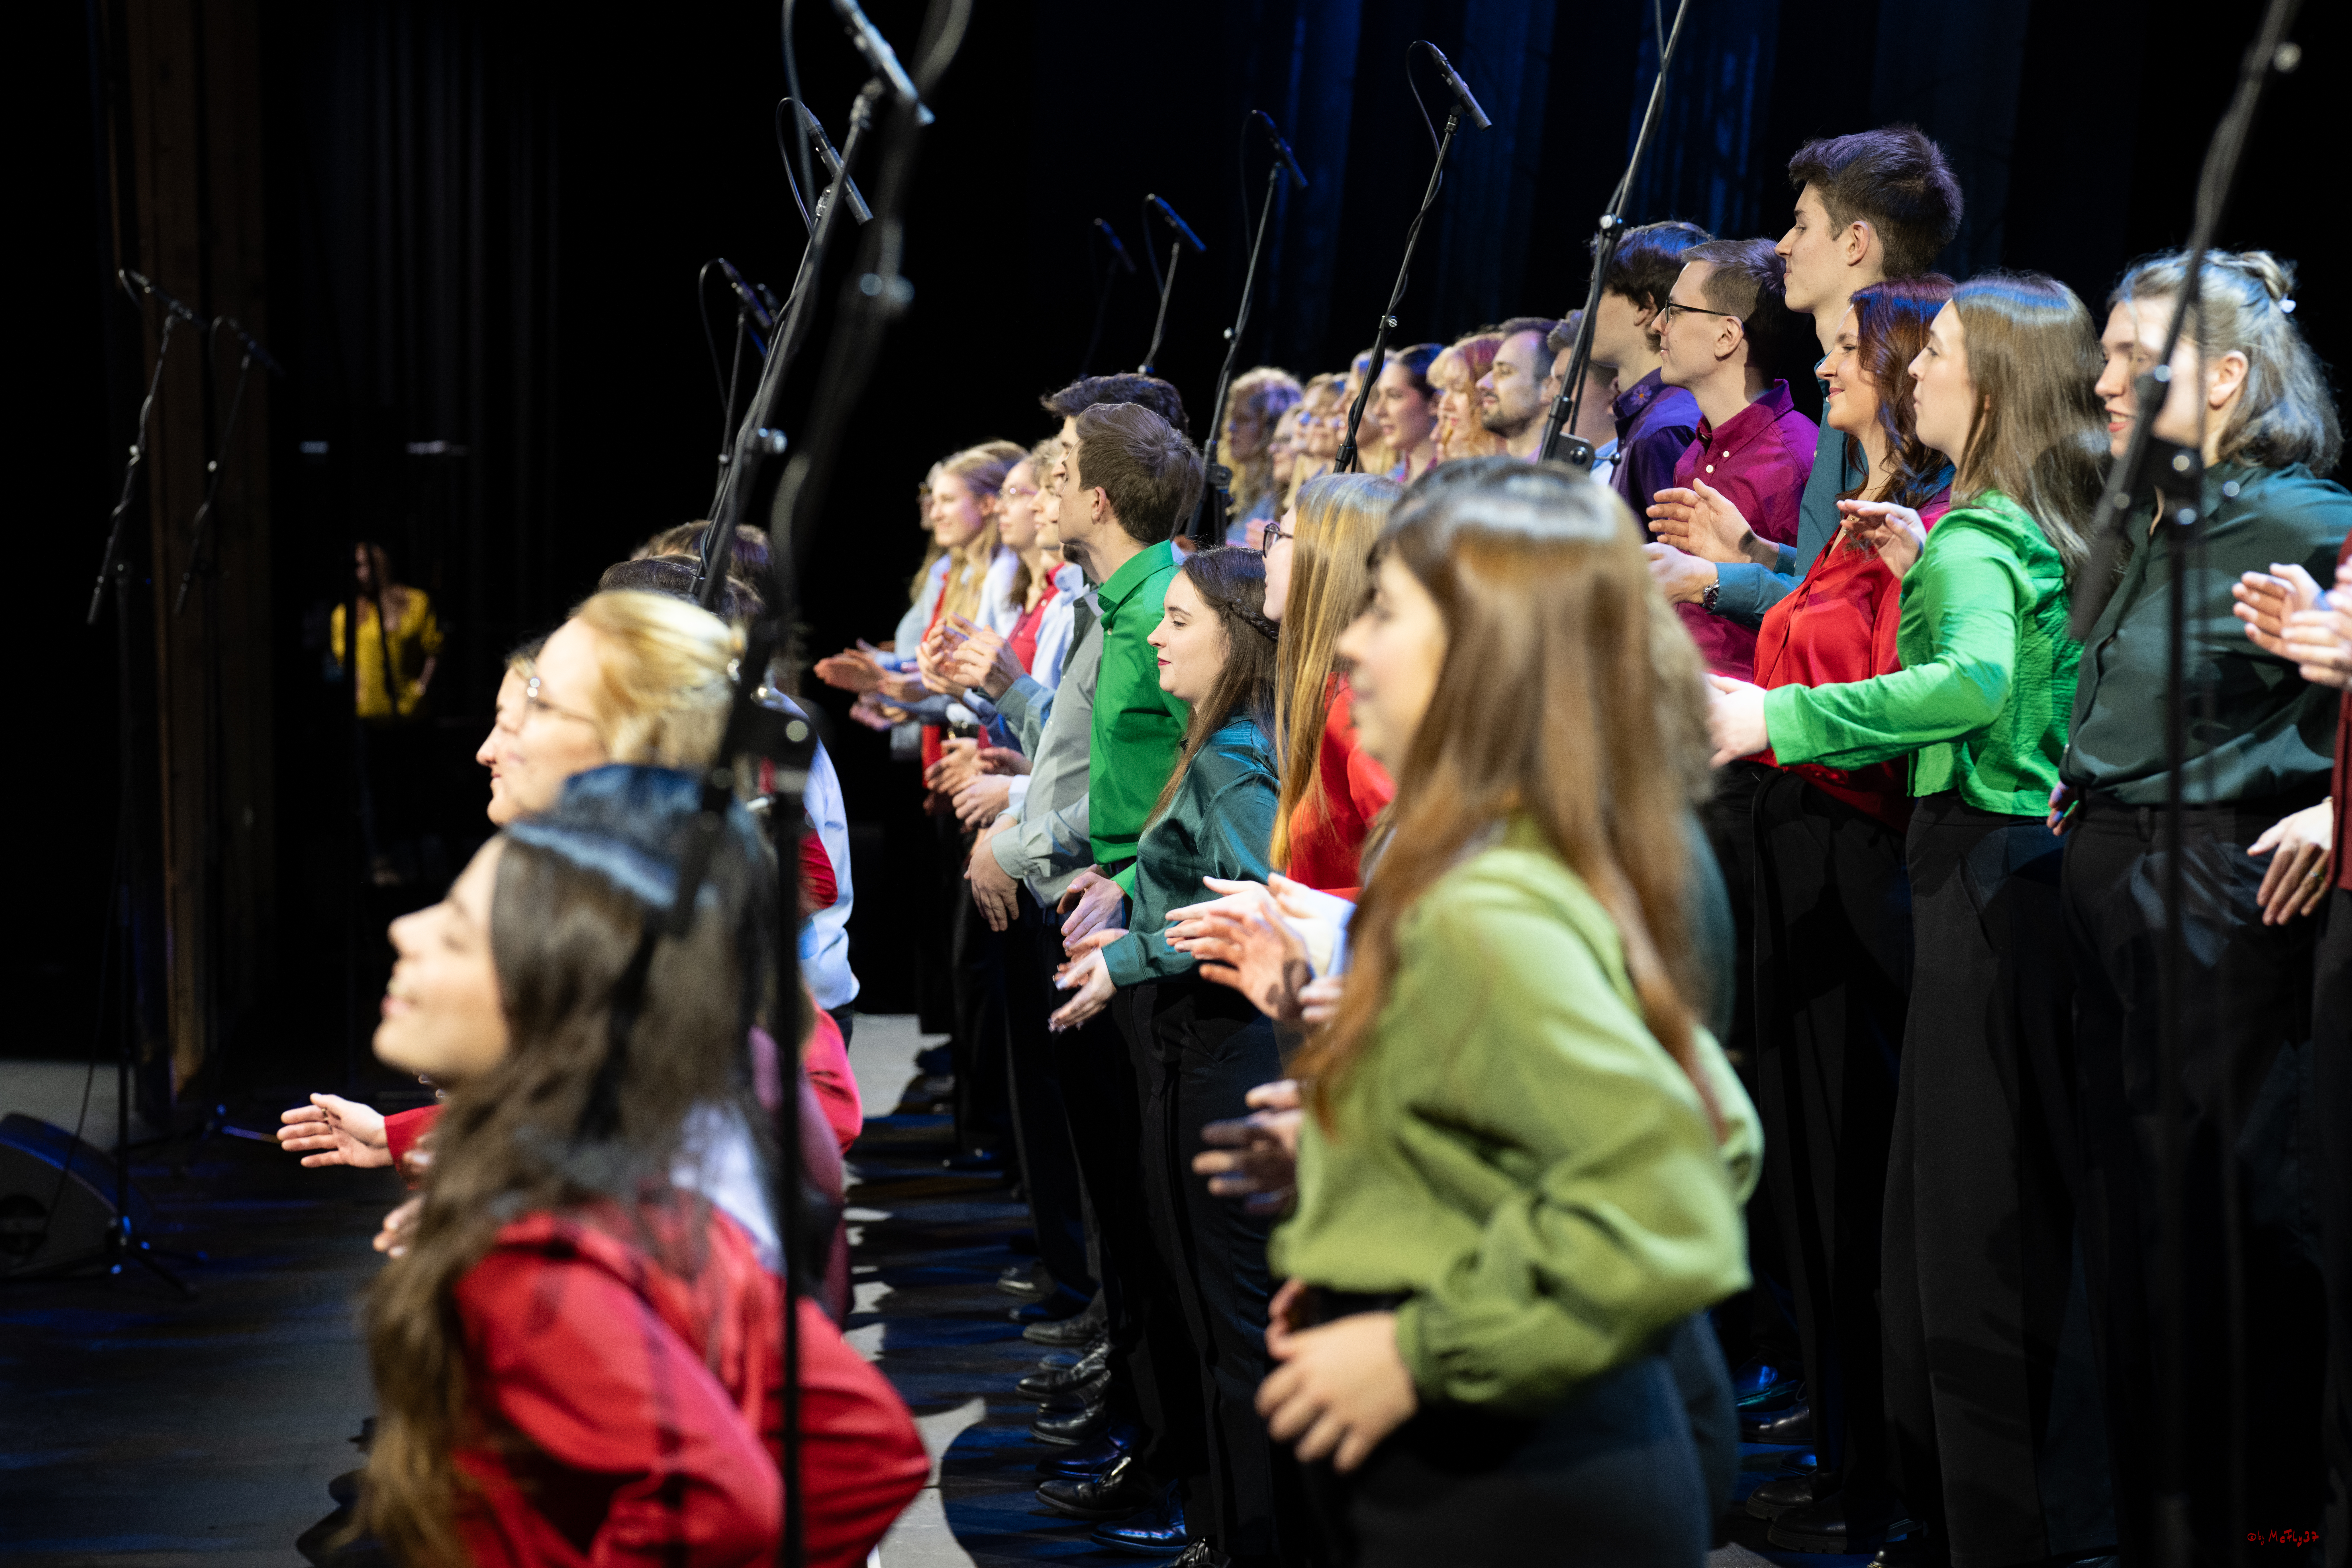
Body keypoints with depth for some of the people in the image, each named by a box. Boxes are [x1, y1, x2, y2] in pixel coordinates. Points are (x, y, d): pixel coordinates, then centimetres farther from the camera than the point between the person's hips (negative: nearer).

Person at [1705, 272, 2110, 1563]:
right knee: (2036, 1204, 15)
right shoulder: (2055, 531, 12)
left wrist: (1781, 717, -34)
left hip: (1985, 873, -9)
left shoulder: (1975, 541, -15)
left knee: (1979, 1220, -3)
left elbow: (1979, 680, -34)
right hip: (2036, 861, 9)